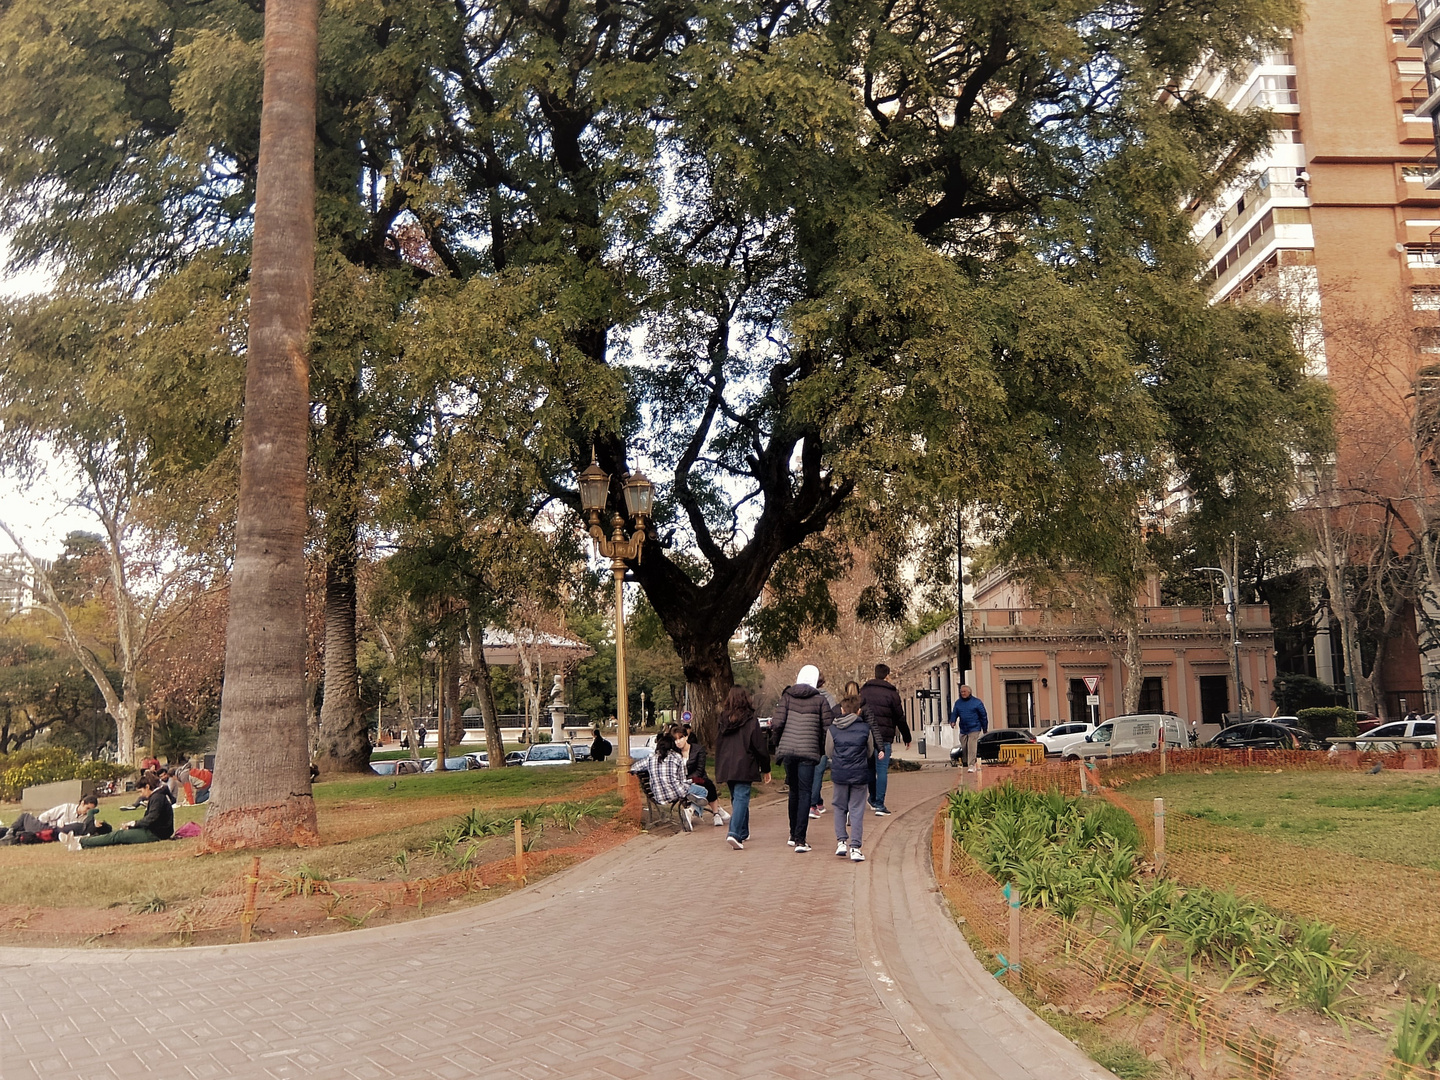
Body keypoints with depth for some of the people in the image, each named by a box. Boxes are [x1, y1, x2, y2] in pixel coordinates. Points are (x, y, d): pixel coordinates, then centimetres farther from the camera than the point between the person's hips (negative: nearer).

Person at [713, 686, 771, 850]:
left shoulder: (723, 720, 8)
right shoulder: (751, 720, -7)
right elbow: (760, 746, -5)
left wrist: (719, 771, 23)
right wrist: (766, 769, 4)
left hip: (726, 767, 5)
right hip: (744, 767, -5)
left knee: (736, 798, 18)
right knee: (741, 798, -7)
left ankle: (743, 832, 27)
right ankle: (734, 833, -23)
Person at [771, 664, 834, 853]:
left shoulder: (787, 696, 5)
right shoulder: (819, 699, 1)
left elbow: (778, 722, -4)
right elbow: (828, 727, -3)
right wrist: (823, 749, 11)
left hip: (787, 749, 3)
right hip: (808, 752, -3)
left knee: (794, 791, 18)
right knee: (805, 793, 0)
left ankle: (793, 835, 26)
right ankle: (800, 840, -8)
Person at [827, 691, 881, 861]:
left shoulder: (832, 729, -4)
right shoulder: (865, 729, -4)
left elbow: (829, 752, 7)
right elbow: (870, 753, 9)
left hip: (839, 774, 1)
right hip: (860, 774, -1)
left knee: (840, 808, 18)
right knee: (857, 810, 6)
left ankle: (841, 842, 9)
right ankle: (855, 847, 1)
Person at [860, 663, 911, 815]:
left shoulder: (864, 691, 8)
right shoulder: (891, 692, -3)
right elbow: (900, 718, 1)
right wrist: (906, 737, 12)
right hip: (884, 737, -4)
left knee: (870, 769, 17)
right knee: (882, 770, -2)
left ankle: (873, 800, 25)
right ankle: (879, 805, -6)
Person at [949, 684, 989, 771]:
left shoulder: (977, 702, -2)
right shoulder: (958, 702, 9)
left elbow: (983, 716, 2)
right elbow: (954, 713, 8)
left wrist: (985, 729, 3)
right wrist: (953, 721, -13)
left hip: (974, 729, -4)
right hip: (963, 730, 4)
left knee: (972, 748, -13)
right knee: (964, 748, 8)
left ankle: (971, 765, -12)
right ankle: (966, 764, 23)